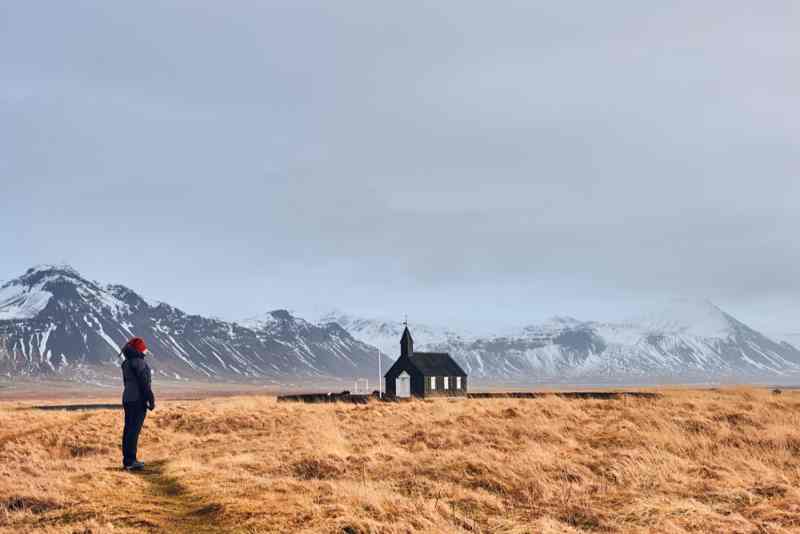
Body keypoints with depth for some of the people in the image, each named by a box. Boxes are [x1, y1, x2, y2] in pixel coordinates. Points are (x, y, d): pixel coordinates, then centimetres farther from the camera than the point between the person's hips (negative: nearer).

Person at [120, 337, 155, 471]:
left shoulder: (127, 363, 14)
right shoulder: (138, 362, -15)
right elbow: (144, 382, -18)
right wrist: (151, 400, -13)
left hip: (127, 399, 10)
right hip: (138, 399, -9)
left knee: (128, 429, 11)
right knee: (134, 430, -9)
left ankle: (127, 460, 15)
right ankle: (131, 461, -9)